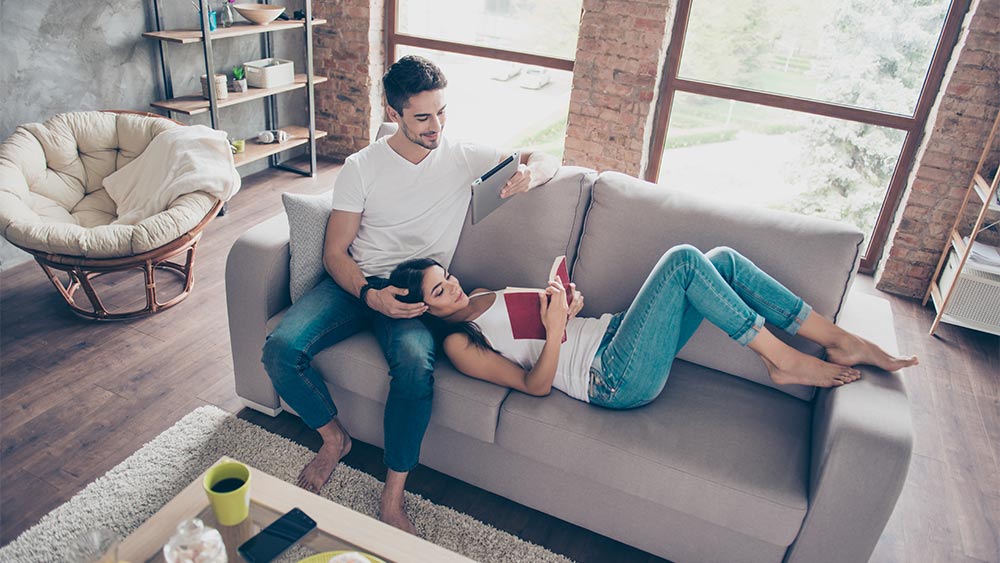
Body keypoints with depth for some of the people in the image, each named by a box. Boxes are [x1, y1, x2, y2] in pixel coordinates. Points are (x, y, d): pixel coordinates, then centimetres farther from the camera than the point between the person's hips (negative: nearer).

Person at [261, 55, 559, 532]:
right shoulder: (362, 167, 1)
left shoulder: (463, 158, 3)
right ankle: (334, 437, 7)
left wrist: (530, 173, -20)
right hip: (356, 282, 2)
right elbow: (335, 251, 0)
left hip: (416, 292, -1)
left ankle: (392, 496, -14)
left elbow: (547, 161, 6)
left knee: (415, 363, -34)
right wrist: (370, 294, -20)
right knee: (281, 348, -22)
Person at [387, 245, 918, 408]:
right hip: (613, 378, -9)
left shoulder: (484, 296, 19)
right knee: (683, 259, -22)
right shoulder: (458, 343, -5)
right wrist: (555, 330, -24)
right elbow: (534, 384, -13)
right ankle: (784, 360, -9)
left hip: (610, 332, 9)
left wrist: (566, 303, 0)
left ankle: (839, 340, 2)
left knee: (723, 259, -5)